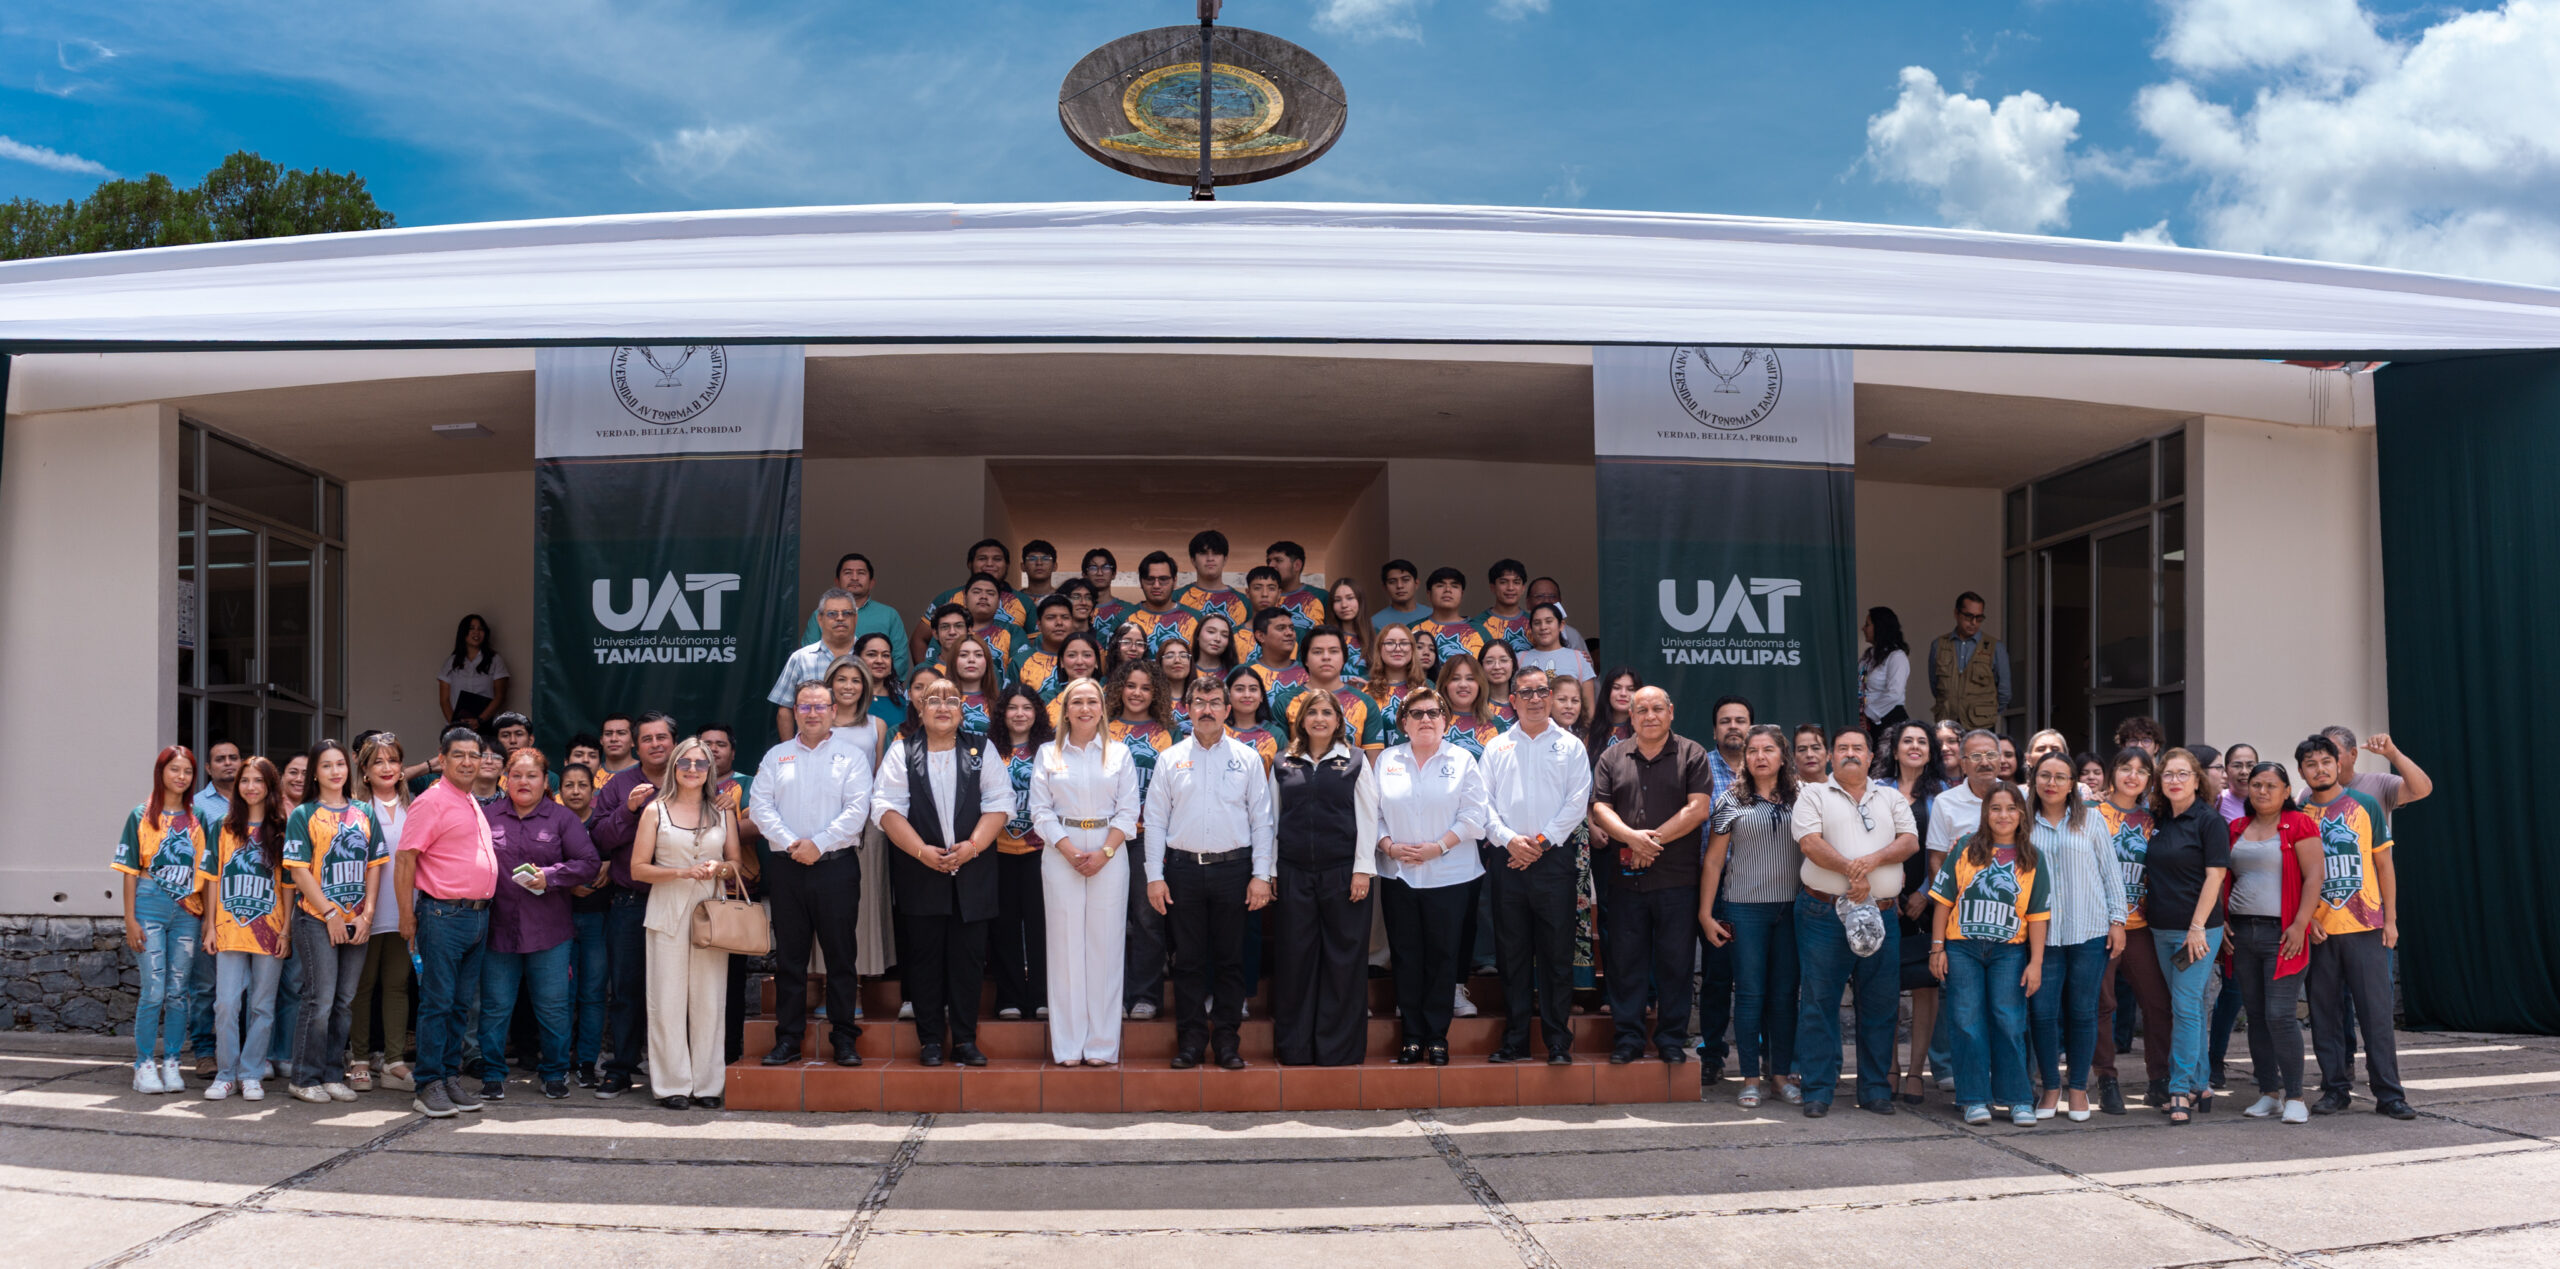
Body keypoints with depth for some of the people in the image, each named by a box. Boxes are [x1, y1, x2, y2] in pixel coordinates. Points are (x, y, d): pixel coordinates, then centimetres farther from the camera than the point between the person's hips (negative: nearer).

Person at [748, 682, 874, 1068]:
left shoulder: (852, 756, 6)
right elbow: (760, 806, 4)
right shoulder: (775, 757, 14)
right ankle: (788, 1039, 11)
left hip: (836, 864, -2)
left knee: (841, 955, 0)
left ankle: (844, 1038, 5)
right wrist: (791, 843, -10)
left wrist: (819, 844, -13)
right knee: (789, 956, 5)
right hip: (785, 867, 2)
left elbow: (857, 809, -4)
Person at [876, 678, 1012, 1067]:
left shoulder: (982, 750, 9)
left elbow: (999, 802, 2)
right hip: (920, 872, -1)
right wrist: (921, 851, -13)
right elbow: (887, 807, -3)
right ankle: (931, 1039, 9)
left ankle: (965, 1039, 8)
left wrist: (973, 846, -12)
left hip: (972, 872, 1)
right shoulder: (902, 751, 5)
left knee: (968, 957, 1)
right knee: (925, 957, 2)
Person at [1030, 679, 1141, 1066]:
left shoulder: (1120, 754, 8)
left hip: (1109, 855, 0)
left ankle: (1101, 1043, 3)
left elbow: (1128, 811, 3)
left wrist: (1104, 853, -10)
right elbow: (1041, 810, 2)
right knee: (1065, 945, -1)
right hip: (1060, 855, 0)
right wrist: (1070, 852, -10)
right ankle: (1067, 1045, 4)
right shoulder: (1047, 754, 8)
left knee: (1104, 945, -1)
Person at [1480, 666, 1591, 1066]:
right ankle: (1515, 1040, 10)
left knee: (1556, 953, -2)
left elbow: (1577, 802, 0)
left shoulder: (1570, 746, 7)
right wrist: (1510, 839, -10)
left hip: (1554, 856, -2)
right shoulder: (1496, 747, 12)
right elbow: (1485, 803, 6)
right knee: (1511, 952, 4)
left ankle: (1559, 1042, 2)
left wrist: (1541, 841, -9)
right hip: (1507, 857, 2)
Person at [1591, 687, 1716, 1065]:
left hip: (1678, 878, -2)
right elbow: (1600, 808, 4)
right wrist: (1631, 836, -14)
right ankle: (1629, 1037, 14)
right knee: (1625, 960, 4)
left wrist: (1653, 839, -11)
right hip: (1625, 878, 2)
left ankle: (1672, 1039, 13)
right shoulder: (1613, 758, 11)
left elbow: (1698, 808, -6)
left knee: (1675, 962, 3)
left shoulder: (1691, 754, 4)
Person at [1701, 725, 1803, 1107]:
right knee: (1750, 992, 0)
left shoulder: (1799, 800, 8)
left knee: (1785, 992, 5)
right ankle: (1751, 1076, 6)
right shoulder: (1731, 801, 3)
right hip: (1744, 908, -2)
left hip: (1791, 907, 2)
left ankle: (1782, 1072, 15)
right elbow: (1713, 861, 3)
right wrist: (1705, 914, -2)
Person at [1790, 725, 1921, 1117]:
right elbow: (1810, 842, -8)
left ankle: (1875, 1088, 14)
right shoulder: (1813, 795, 6)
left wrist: (1874, 859, -14)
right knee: (1819, 1000, -3)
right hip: (1825, 913, -3)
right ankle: (1818, 1089, 3)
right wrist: (1850, 870, -19)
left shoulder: (1891, 798, 16)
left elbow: (1910, 841, 4)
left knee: (1879, 1003, 5)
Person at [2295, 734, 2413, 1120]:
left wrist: (2390, 920, 2)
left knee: (2376, 1011, -1)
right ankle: (2334, 1088, 14)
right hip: (2317, 929, 1)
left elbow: (2384, 864, 6)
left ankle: (2388, 1092, 4)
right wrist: (2305, 918, -5)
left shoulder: (2366, 805, 3)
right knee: (2325, 1013, 5)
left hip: (2365, 927, -1)